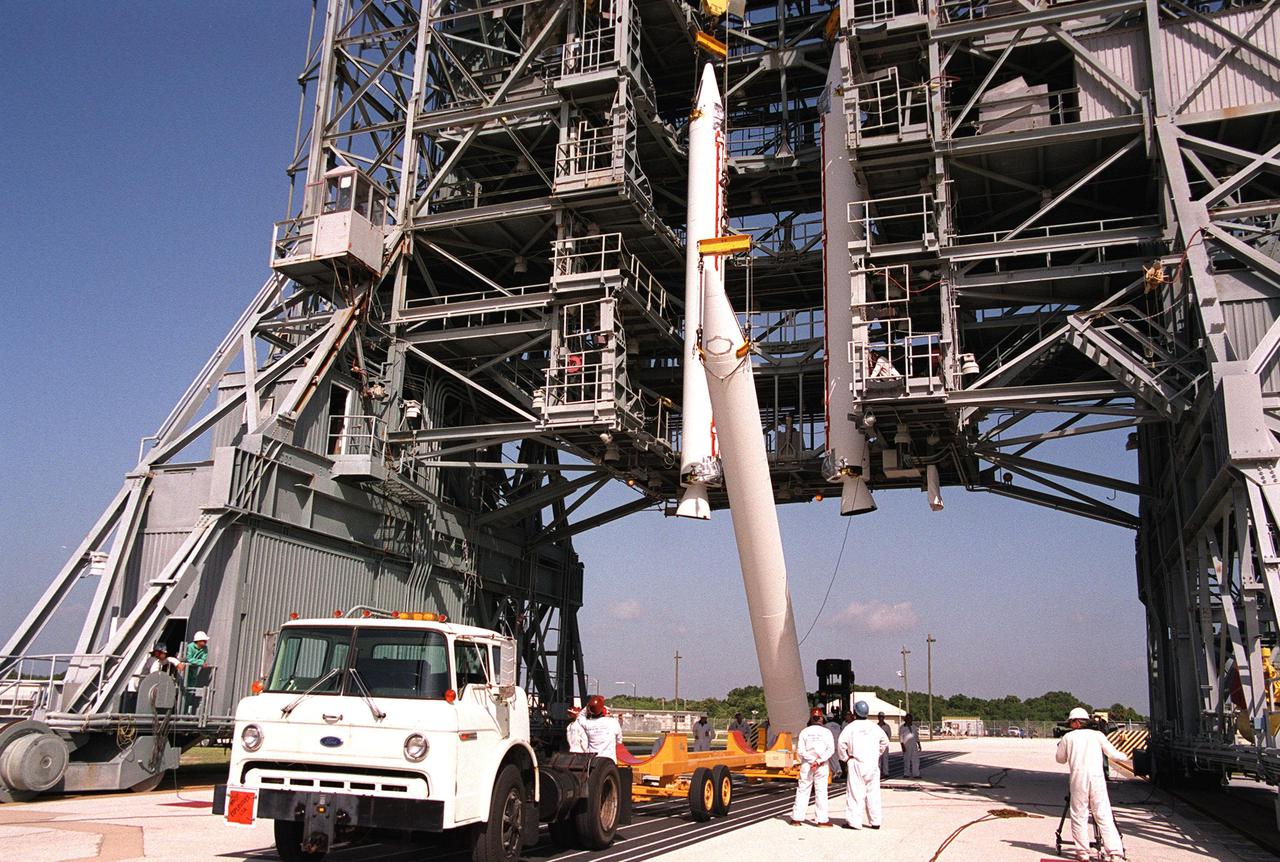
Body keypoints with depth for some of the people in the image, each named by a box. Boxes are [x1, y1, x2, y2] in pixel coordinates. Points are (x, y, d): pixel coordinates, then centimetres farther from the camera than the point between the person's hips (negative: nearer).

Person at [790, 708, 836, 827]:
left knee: (802, 791, 7)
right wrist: (819, 761, -14)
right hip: (822, 766, -1)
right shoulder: (826, 732, -2)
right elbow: (831, 749, -11)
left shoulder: (804, 732, -1)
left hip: (806, 764, 1)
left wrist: (812, 760, -6)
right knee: (821, 791, 4)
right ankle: (822, 819, 4)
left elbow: (800, 751, -7)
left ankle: (797, 818, 8)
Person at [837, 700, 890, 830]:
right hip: (873, 764, 4)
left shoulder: (851, 727, -6)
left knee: (855, 792, -2)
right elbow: (885, 742, 14)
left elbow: (842, 742, -15)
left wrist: (845, 758, -3)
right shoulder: (875, 727, 6)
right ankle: (875, 821, 14)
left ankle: (854, 821, -2)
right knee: (873, 792, 10)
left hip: (856, 763, -4)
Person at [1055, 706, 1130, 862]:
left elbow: (1060, 759, 18)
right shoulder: (1097, 735, 10)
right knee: (1104, 817, 2)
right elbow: (1112, 754, 11)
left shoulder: (1068, 737, 10)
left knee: (1079, 816, 7)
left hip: (1078, 779, -1)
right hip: (1097, 779, 1)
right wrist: (1125, 757, 32)